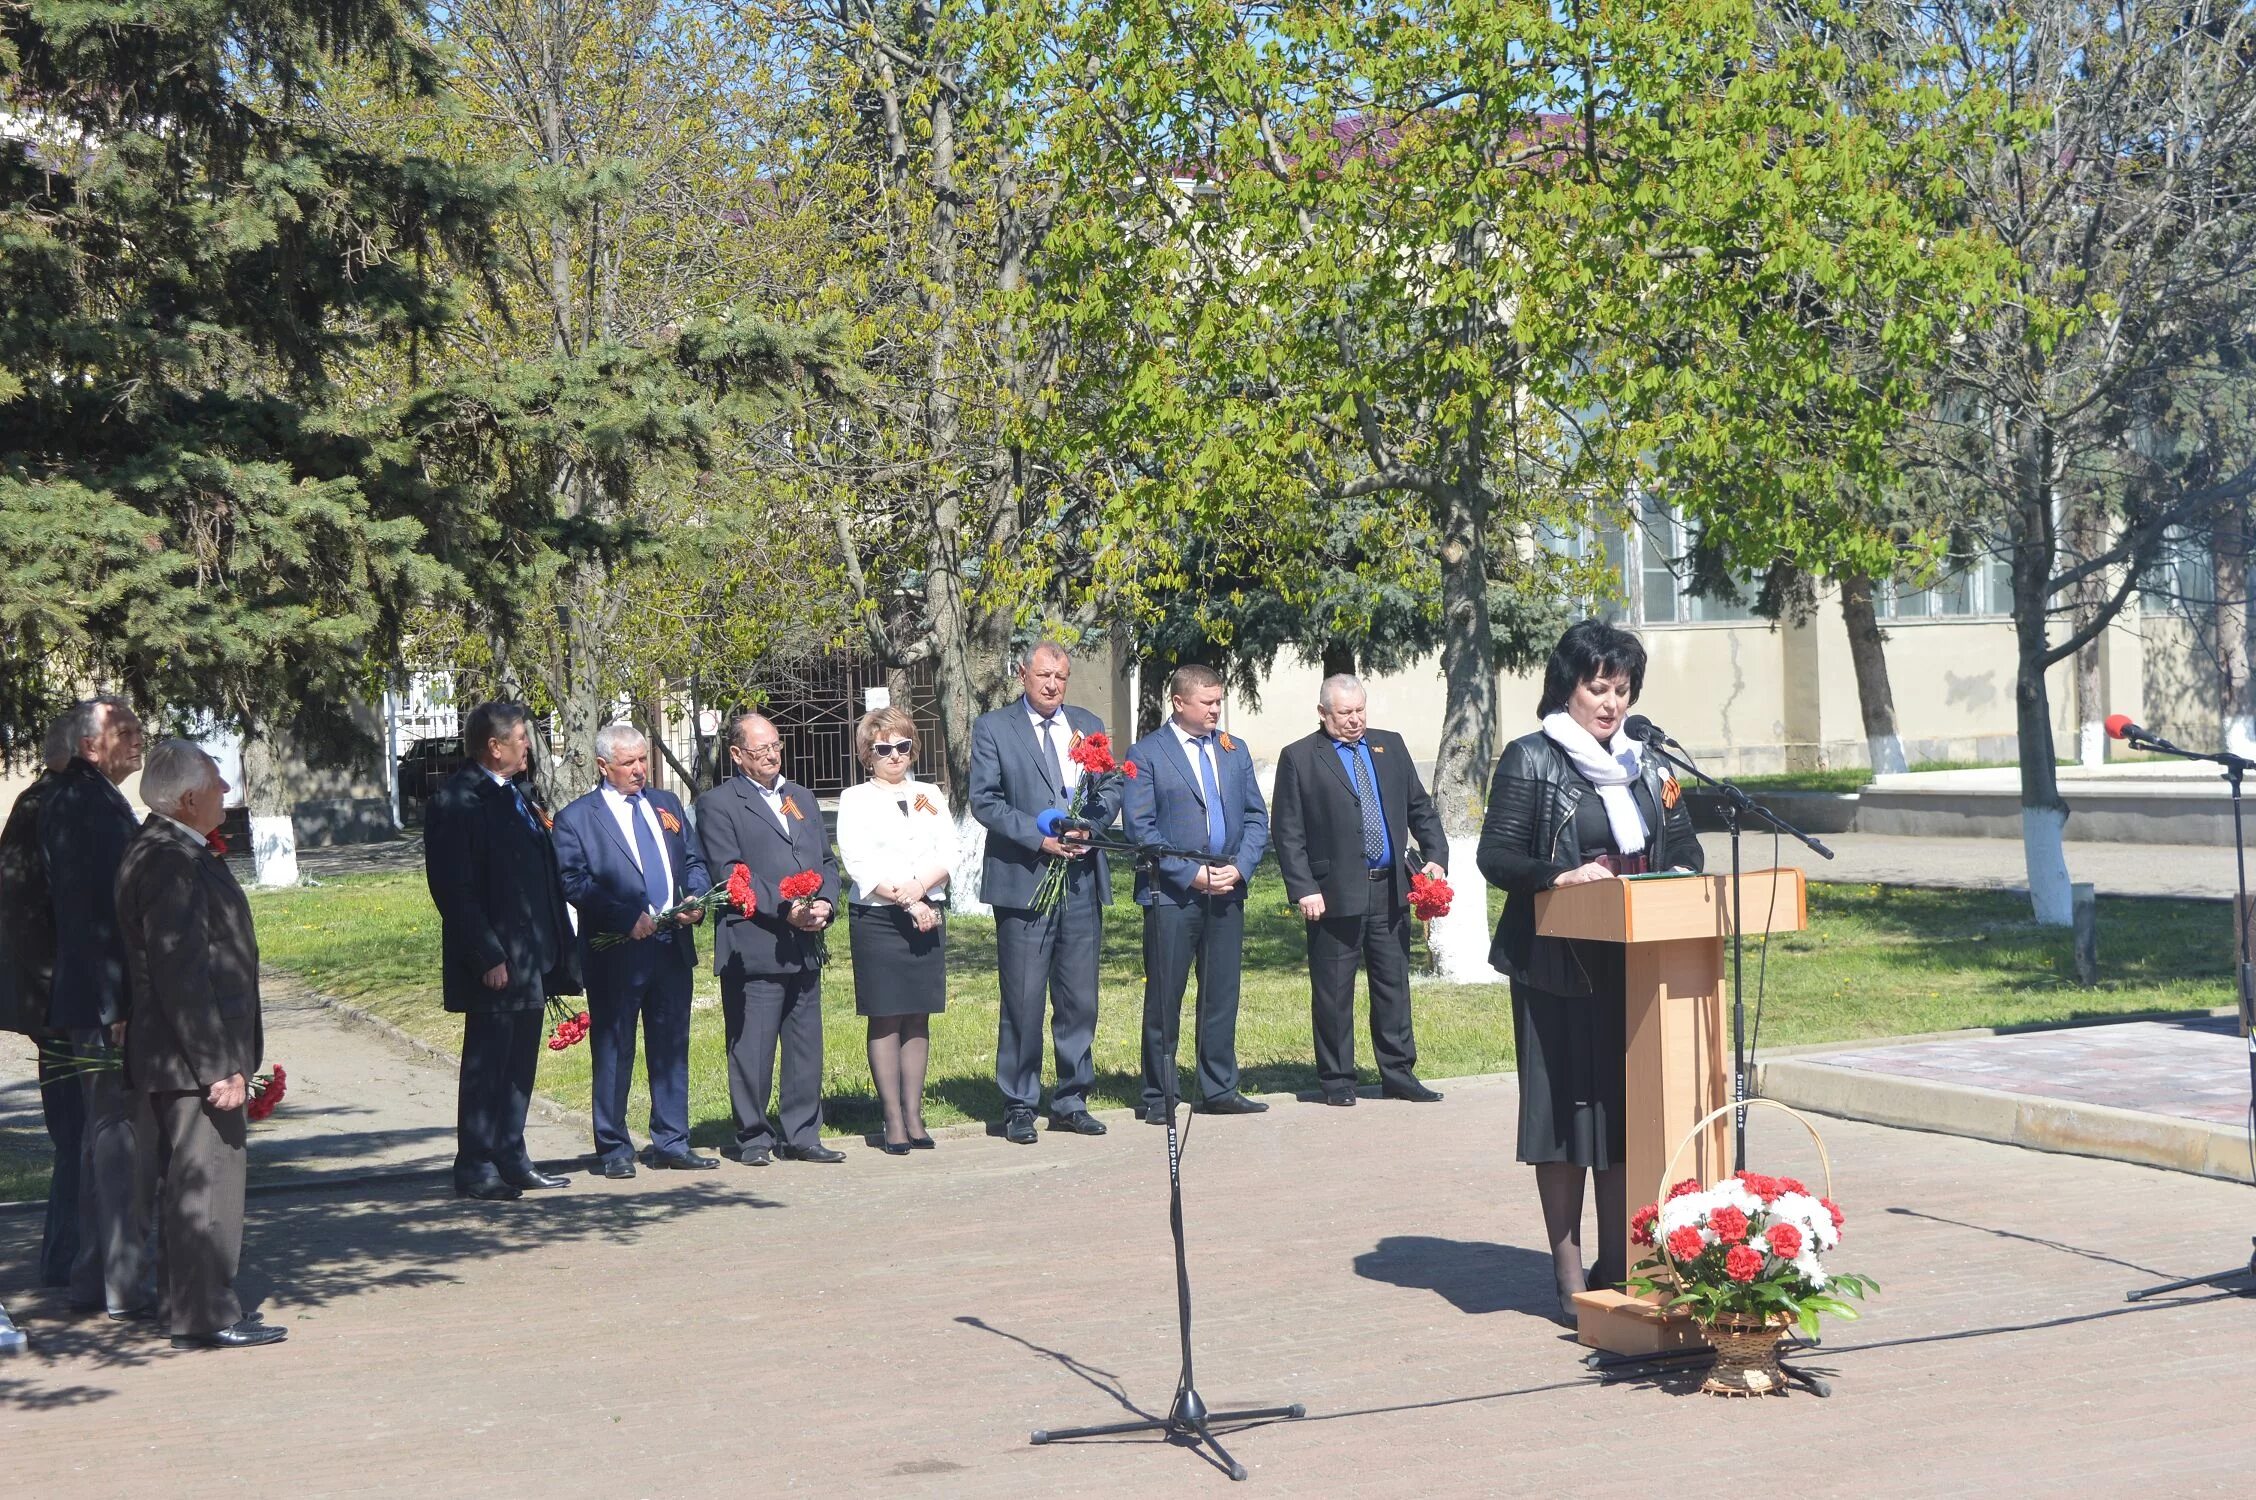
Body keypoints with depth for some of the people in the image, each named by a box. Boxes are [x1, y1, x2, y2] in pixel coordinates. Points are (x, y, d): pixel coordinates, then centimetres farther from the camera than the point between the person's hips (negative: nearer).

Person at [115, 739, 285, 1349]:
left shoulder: (174, 852, 14)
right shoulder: (170, 862, -19)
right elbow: (181, 973, -24)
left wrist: (228, 1057, 22)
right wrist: (218, 1066, -23)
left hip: (196, 1058, 11)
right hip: (195, 1056, -11)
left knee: (194, 1181, 16)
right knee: (206, 1182, -6)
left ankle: (194, 1307, 24)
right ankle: (208, 1316, -1)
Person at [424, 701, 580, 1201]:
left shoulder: (515, 797, 16)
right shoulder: (455, 802, -13)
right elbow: (455, 890, -17)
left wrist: (556, 949, 14)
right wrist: (488, 957, -20)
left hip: (533, 961, 9)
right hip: (495, 965, -9)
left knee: (519, 1065, 13)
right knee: (486, 1065, -2)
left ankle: (512, 1160, 21)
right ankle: (476, 1169, 5)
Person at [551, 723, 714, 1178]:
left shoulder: (667, 805, 15)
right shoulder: (576, 818, -3)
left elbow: (694, 861, 18)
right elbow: (575, 883, -12)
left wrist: (696, 900, -3)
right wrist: (627, 917, -21)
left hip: (672, 947, 5)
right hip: (615, 953, -5)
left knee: (672, 1046, 10)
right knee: (613, 1051, 2)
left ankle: (671, 1142, 18)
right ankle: (613, 1148, 10)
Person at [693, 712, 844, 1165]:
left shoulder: (801, 797, 20)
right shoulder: (718, 804, -2)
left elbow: (827, 860, 19)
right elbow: (730, 873, -11)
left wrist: (825, 903, -1)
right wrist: (786, 910, -17)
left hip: (805, 946, 6)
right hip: (752, 948, -6)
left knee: (806, 1045, 9)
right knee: (752, 1047, -3)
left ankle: (801, 1135, 16)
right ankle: (752, 1137, 6)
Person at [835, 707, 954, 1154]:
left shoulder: (930, 795, 14)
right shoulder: (855, 800, 2)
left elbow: (949, 852, 4)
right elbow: (858, 862, -8)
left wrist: (920, 886, -15)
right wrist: (907, 903, -15)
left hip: (927, 915, 4)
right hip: (876, 918, -4)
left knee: (918, 1017, 5)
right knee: (885, 1019, -2)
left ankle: (914, 1115, 10)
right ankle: (893, 1122, 0)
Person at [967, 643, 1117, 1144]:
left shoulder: (1089, 726, 14)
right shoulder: (993, 728, 1)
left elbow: (1110, 792, 13)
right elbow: (984, 801, -6)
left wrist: (1089, 826, -8)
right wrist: (1039, 838, -15)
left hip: (1082, 879, 4)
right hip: (1023, 879, -4)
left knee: (1080, 1000, 7)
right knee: (1023, 1002, -3)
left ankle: (1072, 1102, 17)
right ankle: (1019, 1107, 7)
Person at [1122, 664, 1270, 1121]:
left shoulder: (1235, 752, 14)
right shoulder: (1146, 754, -2)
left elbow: (1256, 817, 13)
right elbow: (1140, 826, -8)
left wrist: (1240, 866, -5)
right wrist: (1192, 874, -14)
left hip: (1227, 891, 5)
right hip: (1171, 894, -5)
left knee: (1222, 996, 8)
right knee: (1164, 999, 0)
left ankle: (1219, 1091, 16)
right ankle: (1158, 1097, 7)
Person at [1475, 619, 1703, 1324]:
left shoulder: (1645, 765, 15)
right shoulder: (1530, 761, -2)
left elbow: (1684, 848, 20)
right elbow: (1495, 856, -8)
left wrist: (1677, 882, -2)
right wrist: (1560, 878, -23)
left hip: (1636, 963, 5)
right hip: (1557, 965, -5)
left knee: (1632, 1105, 5)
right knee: (1565, 1107, -2)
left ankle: (1618, 1262, 13)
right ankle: (1569, 1271, 4)